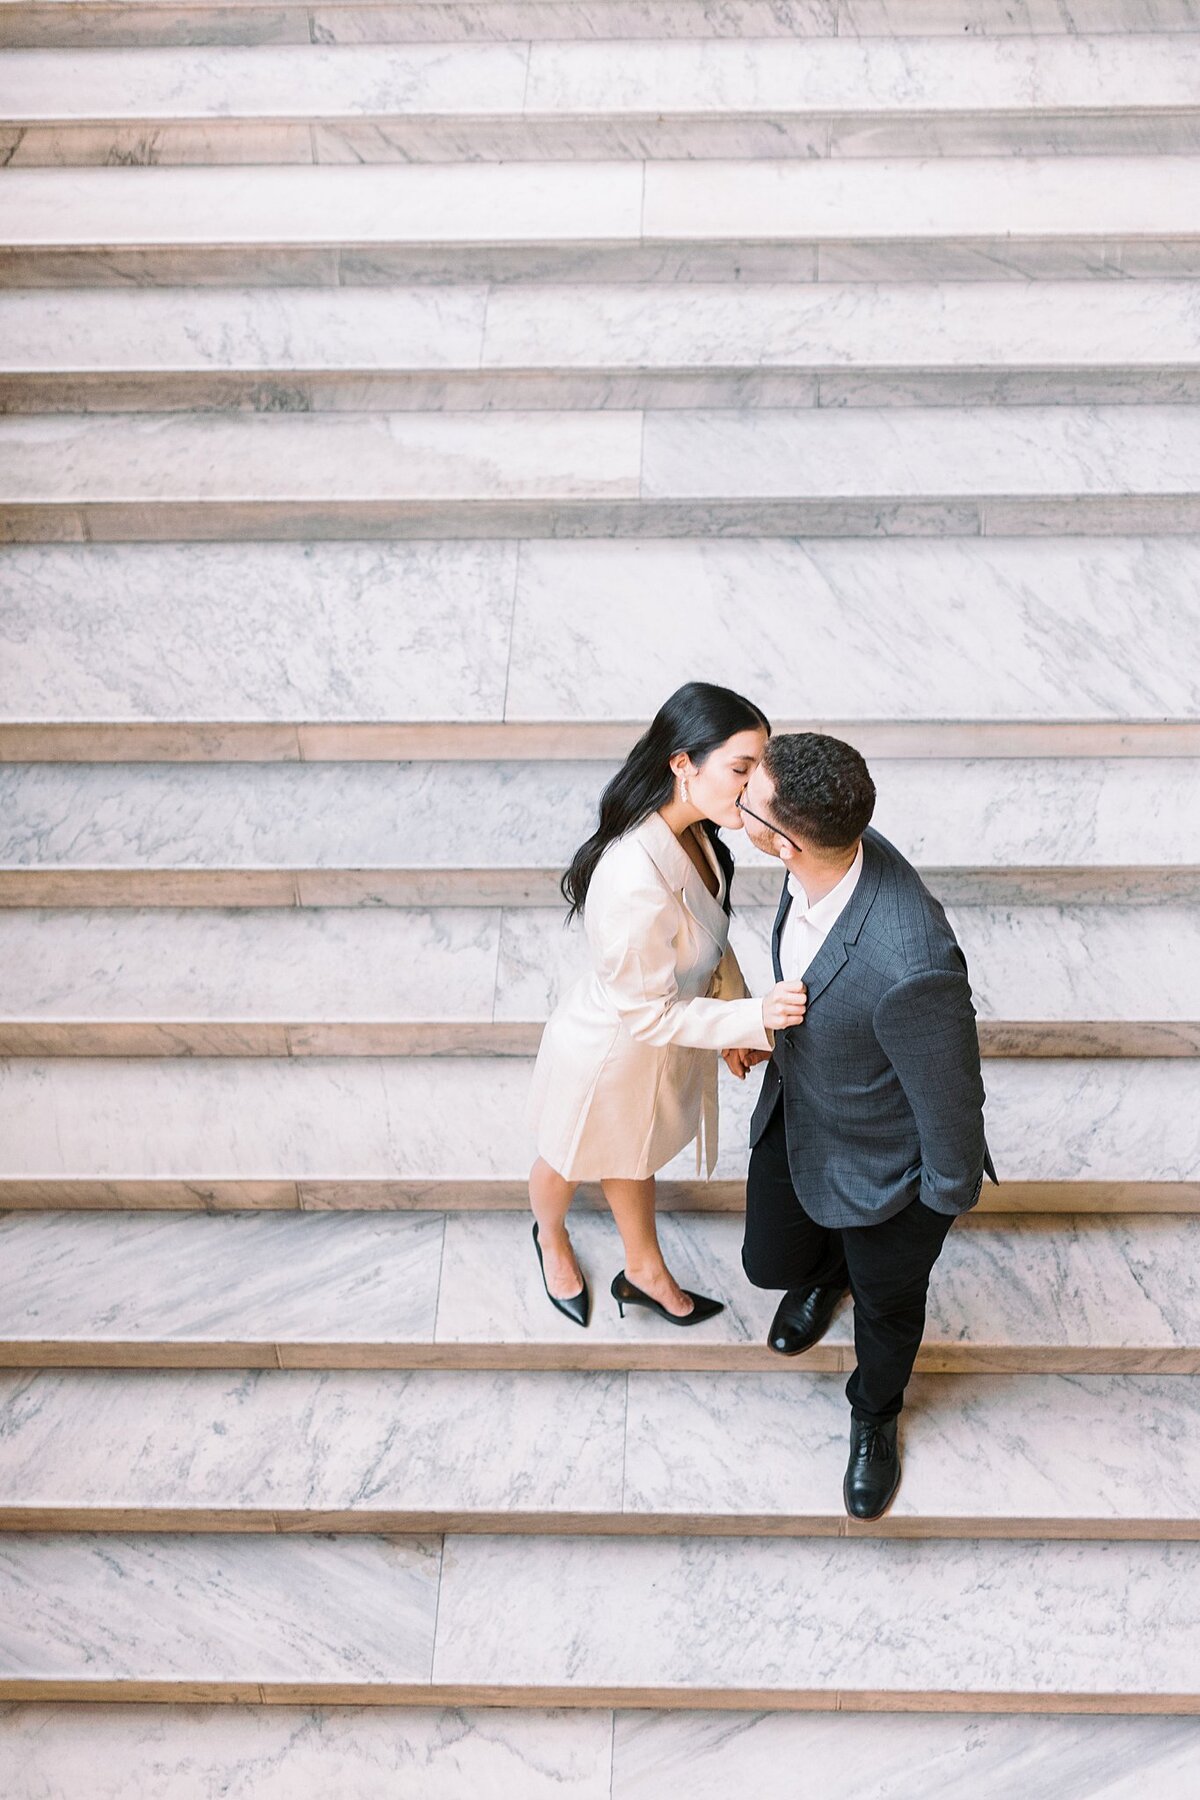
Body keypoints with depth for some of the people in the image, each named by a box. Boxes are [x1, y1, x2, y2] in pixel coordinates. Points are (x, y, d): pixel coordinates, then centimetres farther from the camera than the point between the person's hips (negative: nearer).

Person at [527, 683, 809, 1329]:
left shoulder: (688, 832, -17)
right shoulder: (636, 884, -45)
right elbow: (647, 1014, -32)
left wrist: (736, 1010, 5)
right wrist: (753, 1017, -36)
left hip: (655, 1048, 7)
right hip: (610, 1053, -7)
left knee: (632, 1157, 33)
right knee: (570, 1162, 28)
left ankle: (645, 1274, 59)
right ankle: (550, 1238, 62)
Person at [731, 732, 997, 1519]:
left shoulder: (910, 967, -47)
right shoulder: (837, 849, -24)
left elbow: (950, 1096, -27)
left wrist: (949, 1198, -10)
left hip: (885, 1164, -5)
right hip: (797, 1116, 6)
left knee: (888, 1305, 25)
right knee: (770, 1263, 27)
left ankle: (875, 1417, 58)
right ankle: (828, 1267, 64)